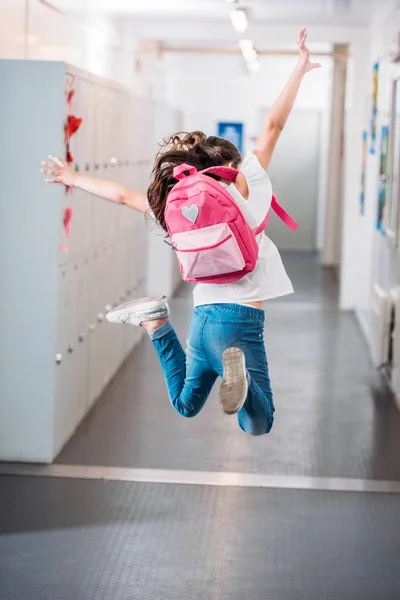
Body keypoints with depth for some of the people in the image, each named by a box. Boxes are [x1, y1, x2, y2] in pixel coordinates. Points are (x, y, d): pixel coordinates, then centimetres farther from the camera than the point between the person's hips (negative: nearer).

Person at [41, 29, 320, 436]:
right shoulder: (242, 189, -5)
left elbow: (123, 195, 18)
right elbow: (273, 125, -7)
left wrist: (73, 179, 32)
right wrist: (301, 68, -2)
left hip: (203, 318, 6)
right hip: (239, 321, -5)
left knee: (185, 405, 29)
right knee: (258, 426, -2)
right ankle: (237, 370, -33)